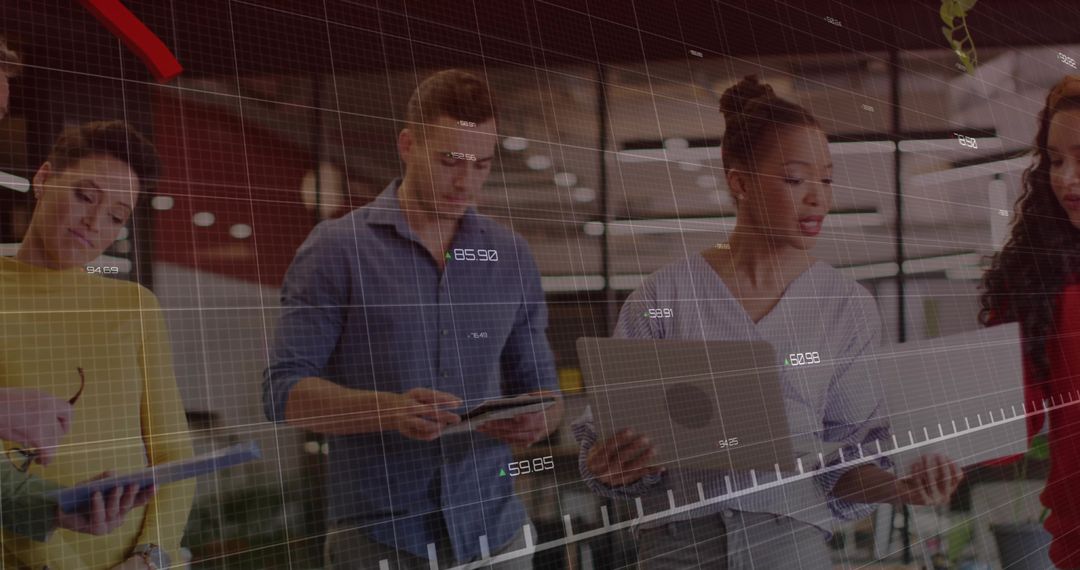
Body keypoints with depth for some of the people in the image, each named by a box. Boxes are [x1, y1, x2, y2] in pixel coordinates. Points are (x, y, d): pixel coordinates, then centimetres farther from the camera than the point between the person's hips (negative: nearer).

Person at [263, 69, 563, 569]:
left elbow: (538, 387, 12)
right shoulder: (337, 248, -5)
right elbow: (284, 391, -8)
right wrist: (390, 410, -24)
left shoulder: (511, 256, 6)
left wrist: (536, 418, -11)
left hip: (493, 529, 4)